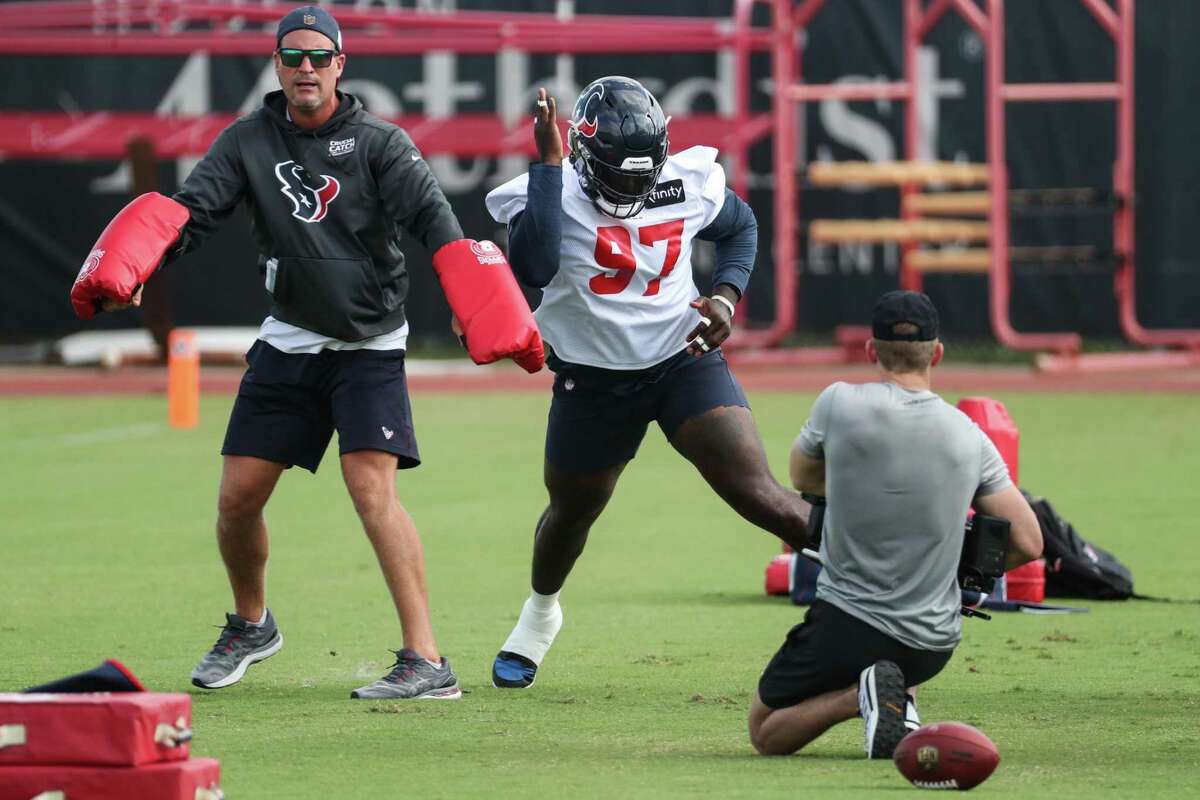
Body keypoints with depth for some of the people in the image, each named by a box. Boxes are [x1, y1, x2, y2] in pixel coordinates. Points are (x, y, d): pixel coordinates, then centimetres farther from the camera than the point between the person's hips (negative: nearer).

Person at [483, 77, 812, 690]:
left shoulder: (688, 184, -9)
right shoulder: (552, 195, -19)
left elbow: (741, 227, 13)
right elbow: (533, 267, -40)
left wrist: (727, 295, -6)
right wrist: (548, 164, -37)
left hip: (685, 359, 0)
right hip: (594, 380, 0)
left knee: (756, 494, -19)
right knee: (573, 510, 22)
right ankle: (539, 616, 53)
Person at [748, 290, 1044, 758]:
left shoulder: (840, 404, -10)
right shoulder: (968, 436, -2)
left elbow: (802, 478, 11)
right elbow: (1028, 544, 0)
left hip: (846, 630, -4)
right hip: (935, 644, 4)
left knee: (765, 733, 14)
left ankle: (862, 696, -14)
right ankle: (902, 698, 5)